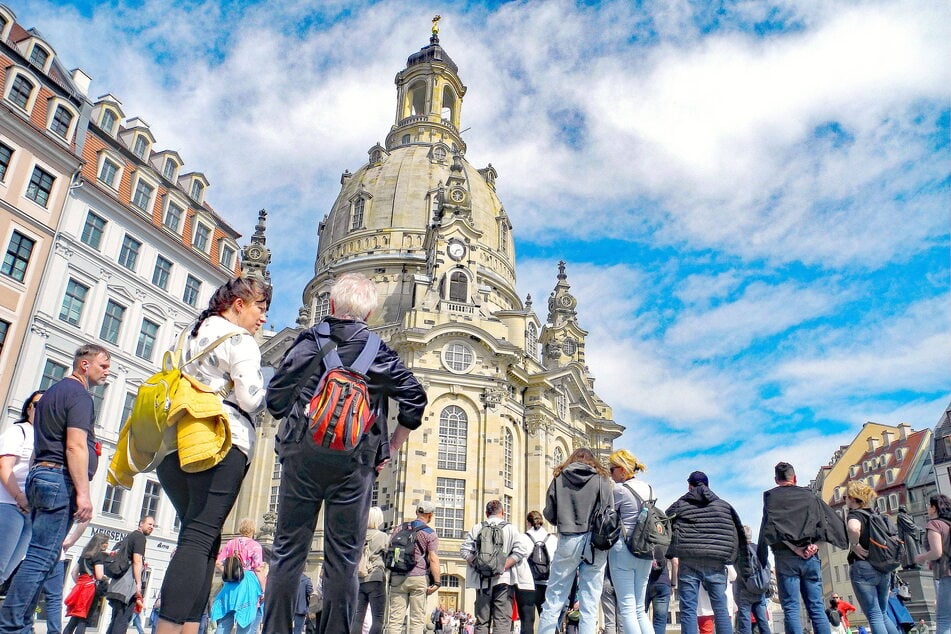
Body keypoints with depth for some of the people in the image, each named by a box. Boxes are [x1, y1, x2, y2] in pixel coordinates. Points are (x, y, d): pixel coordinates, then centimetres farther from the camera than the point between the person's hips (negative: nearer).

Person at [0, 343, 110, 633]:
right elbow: (75, 446, -18)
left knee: (39, 556, 10)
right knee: (41, 558, -10)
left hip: (40, 475, 10)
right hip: (60, 479, -10)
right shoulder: (78, 394, -8)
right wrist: (83, 493, -20)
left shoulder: (54, 391, 23)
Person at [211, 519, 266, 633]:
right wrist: (263, 590, -5)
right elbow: (258, 570, -9)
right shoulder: (255, 546, -4)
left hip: (230, 585, 4)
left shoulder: (230, 543, 9)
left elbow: (218, 564, 5)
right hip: (248, 585, -4)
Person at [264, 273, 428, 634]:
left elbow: (275, 398, 1)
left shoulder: (309, 340, 5)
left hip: (302, 456, 1)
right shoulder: (378, 350, 5)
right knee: (343, 558, 4)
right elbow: (414, 401, 1)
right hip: (354, 462, 0)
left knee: (288, 551, 7)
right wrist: (389, 449, 11)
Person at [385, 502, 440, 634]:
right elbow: (433, 559, -9)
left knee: (395, 618, 4)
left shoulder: (400, 528, 11)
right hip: (419, 577, -3)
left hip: (397, 577, 3)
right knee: (417, 619, 3)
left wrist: (389, 576, 16)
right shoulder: (430, 534, -1)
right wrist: (436, 582, -7)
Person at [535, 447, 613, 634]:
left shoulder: (559, 478, 6)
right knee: (589, 605, 5)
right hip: (596, 543, 0)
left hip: (568, 541, 0)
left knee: (553, 601, 6)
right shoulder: (602, 479, 5)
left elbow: (549, 514, 4)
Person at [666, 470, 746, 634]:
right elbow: (739, 534, 13)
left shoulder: (679, 505, 6)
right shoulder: (724, 505, 12)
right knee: (721, 609, 8)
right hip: (716, 563, 2)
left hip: (688, 563, -2)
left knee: (688, 610, 1)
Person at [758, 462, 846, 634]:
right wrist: (815, 543, -2)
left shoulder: (771, 496, 5)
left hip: (785, 557, -3)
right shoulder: (809, 495, 15)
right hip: (811, 557, 3)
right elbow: (833, 520, 6)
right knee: (817, 607, 5)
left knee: (791, 609, -4)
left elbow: (768, 528, -8)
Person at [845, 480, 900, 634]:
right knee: (883, 614, 18)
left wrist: (855, 545, -18)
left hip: (862, 568, -7)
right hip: (883, 569, 7)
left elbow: (853, 528, -34)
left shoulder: (855, 514, -9)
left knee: (874, 617, -2)